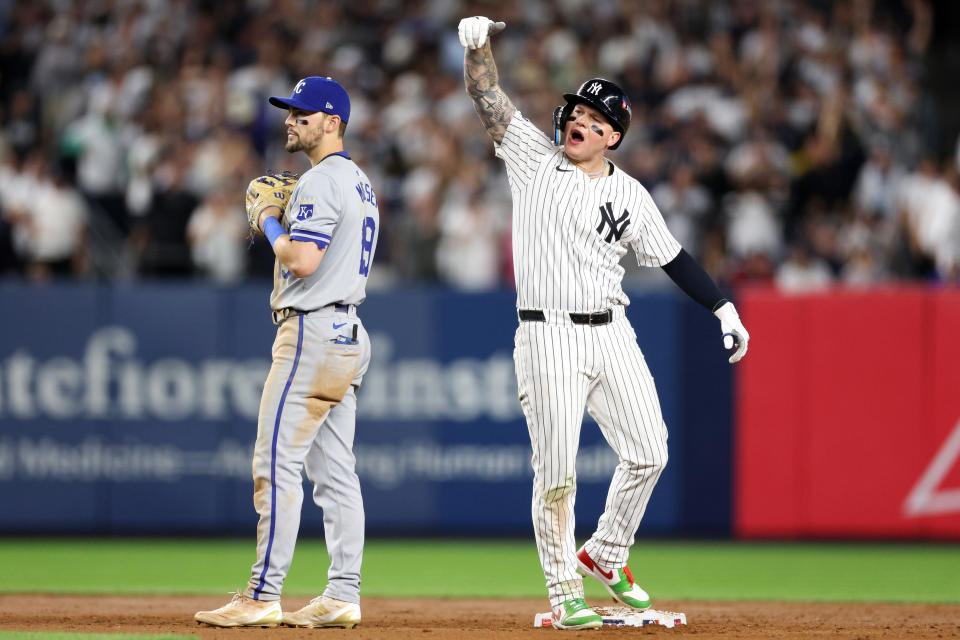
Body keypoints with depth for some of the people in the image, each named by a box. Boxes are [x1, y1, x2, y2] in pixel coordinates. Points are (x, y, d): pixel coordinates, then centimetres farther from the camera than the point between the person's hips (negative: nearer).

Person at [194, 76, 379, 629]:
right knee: (335, 472, 9)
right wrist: (283, 222, 16)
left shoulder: (321, 181, -13)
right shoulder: (360, 183, 19)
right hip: (349, 334, 11)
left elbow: (303, 260, -23)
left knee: (277, 464, -10)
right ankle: (343, 597, 7)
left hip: (313, 331, -11)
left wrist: (270, 225, -6)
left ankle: (263, 596, -12)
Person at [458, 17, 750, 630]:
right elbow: (488, 98, -6)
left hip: (612, 335, 4)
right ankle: (564, 595, 3)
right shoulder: (534, 158, 2)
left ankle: (605, 555, 26)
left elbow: (672, 257, 14)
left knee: (648, 453, 4)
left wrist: (724, 308, 7)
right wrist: (478, 44, -23)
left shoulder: (630, 194, 9)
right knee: (557, 471, -5)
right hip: (550, 337, -4)